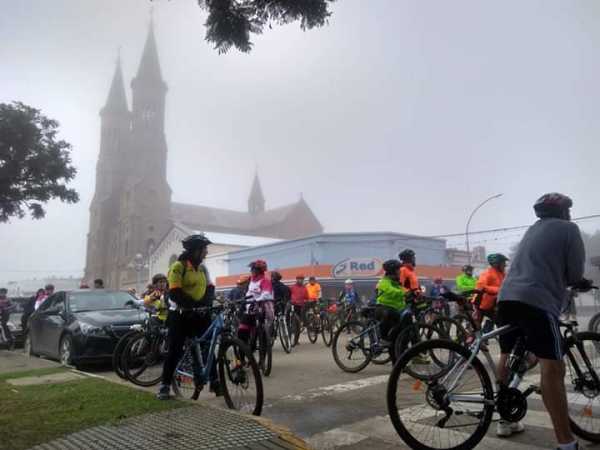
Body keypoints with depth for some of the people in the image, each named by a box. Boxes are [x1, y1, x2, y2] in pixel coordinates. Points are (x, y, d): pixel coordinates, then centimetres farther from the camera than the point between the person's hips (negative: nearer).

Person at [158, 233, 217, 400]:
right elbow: (175, 294, -18)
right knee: (175, 351, -1)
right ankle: (165, 385, 11)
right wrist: (195, 304, -26)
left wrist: (206, 302, -17)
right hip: (180, 315, -5)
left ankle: (214, 381, 15)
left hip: (199, 315, 6)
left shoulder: (202, 268, 10)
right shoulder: (178, 266, -10)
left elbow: (210, 288, 5)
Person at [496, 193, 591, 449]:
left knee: (507, 358, 16)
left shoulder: (533, 230, 27)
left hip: (507, 297, 8)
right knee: (552, 368, -11)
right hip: (538, 300, -8)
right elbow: (576, 273, 7)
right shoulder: (569, 229, 7)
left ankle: (505, 420, 27)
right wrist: (578, 282, 28)